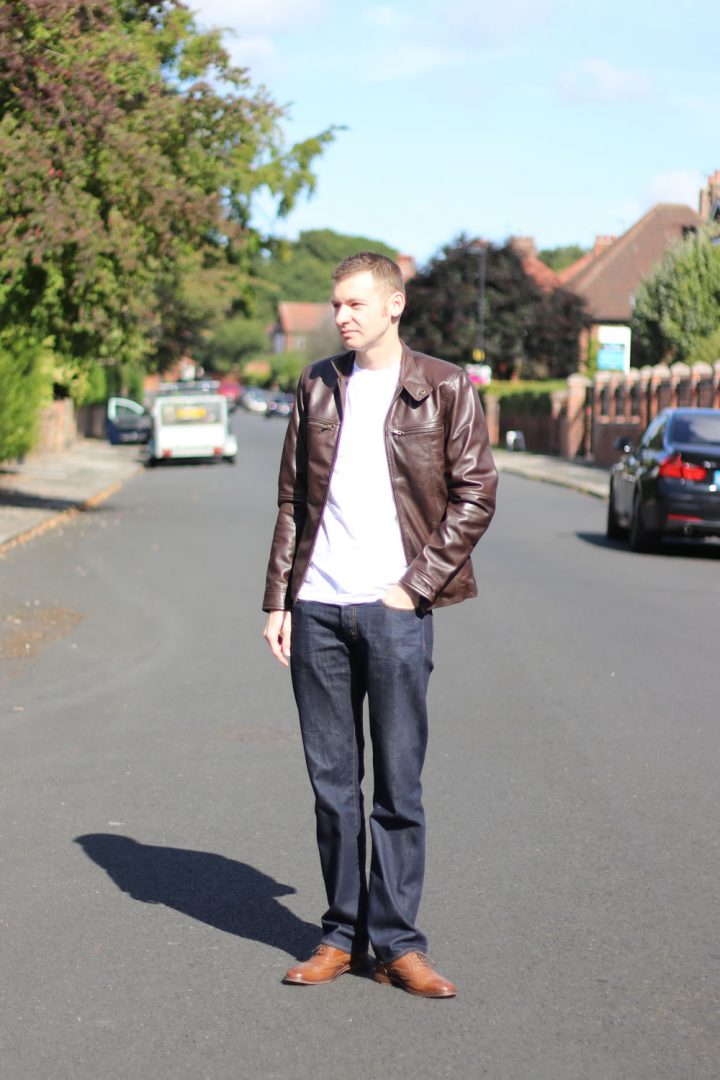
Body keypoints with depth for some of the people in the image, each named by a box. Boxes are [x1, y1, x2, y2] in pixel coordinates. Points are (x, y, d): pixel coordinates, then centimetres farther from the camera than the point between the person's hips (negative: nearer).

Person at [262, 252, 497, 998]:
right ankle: (342, 935, 19)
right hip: (318, 608, 4)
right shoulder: (319, 386, 11)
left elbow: (475, 496, -2)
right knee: (331, 782, 9)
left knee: (399, 784, 2)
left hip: (396, 608, -3)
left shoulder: (444, 389, 0)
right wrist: (278, 600, 7)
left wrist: (415, 584, -8)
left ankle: (396, 942, 11)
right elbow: (292, 499, 13)